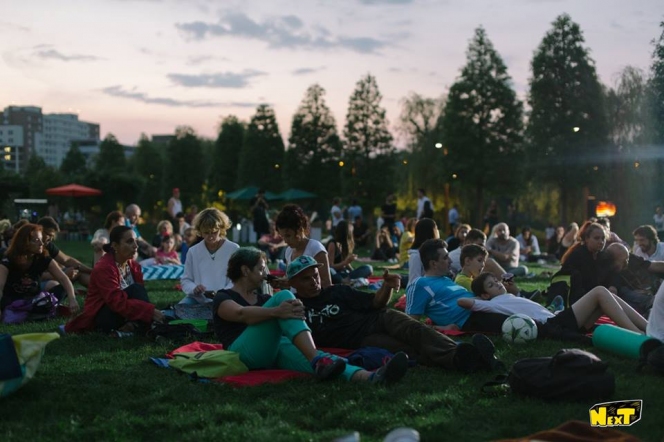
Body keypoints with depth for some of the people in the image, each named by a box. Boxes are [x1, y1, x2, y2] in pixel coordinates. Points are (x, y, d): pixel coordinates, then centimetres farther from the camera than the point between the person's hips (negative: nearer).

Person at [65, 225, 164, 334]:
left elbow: (140, 295, -1)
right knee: (136, 289, -27)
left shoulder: (134, 265, 2)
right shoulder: (104, 268, -21)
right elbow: (118, 302, -31)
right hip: (102, 317, -7)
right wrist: (150, 311, -37)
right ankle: (147, 329, -32)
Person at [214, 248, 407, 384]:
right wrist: (276, 312, -32)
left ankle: (369, 377, -57)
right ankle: (317, 360, -41)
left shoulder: (263, 299, 32)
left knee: (323, 362, -28)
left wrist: (295, 311, -10)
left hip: (277, 349, 5)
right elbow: (241, 314, -15)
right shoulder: (223, 297, 10)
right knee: (283, 296, -23)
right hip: (246, 353, -5)